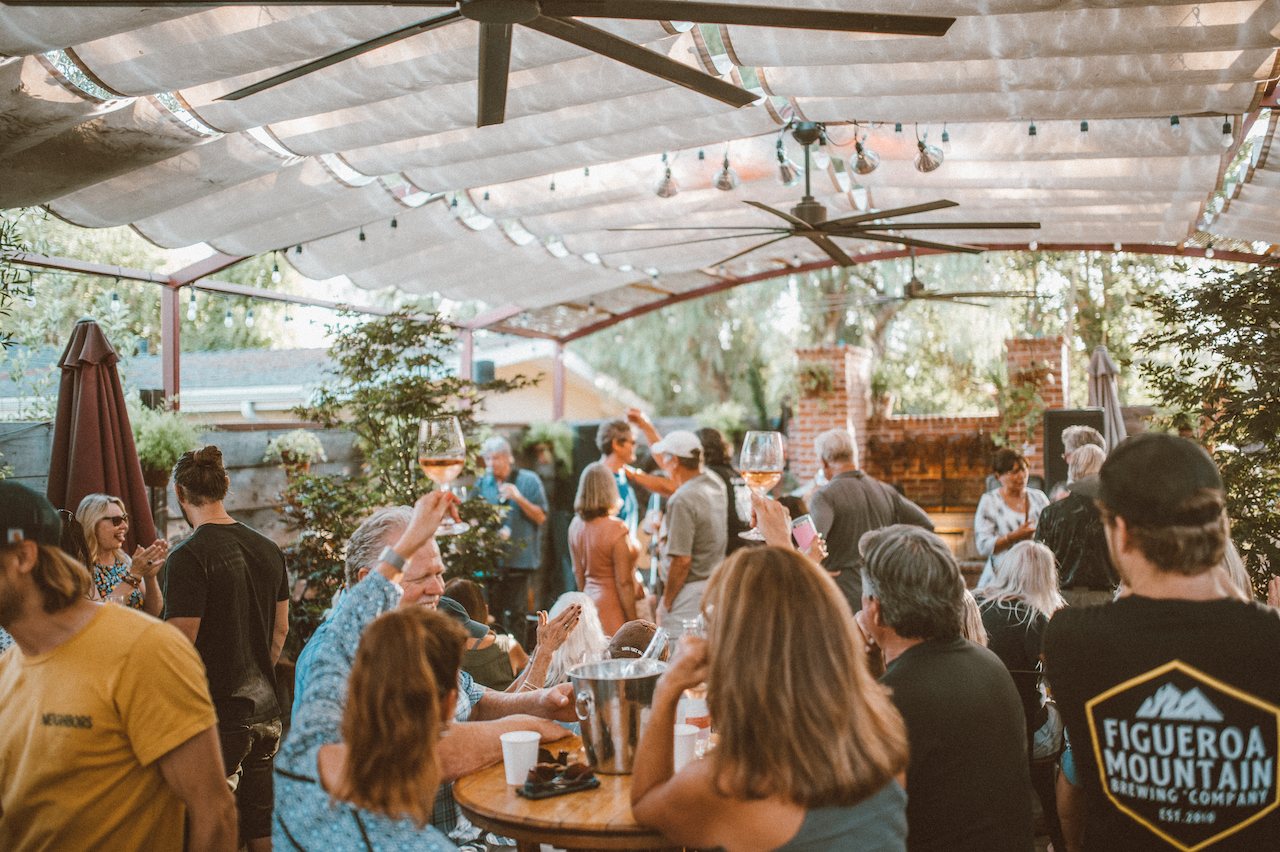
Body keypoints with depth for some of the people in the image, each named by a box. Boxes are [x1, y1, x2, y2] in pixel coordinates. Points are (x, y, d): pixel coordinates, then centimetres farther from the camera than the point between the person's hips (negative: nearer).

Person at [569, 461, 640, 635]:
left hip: (590, 599, 7)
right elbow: (623, 583, -16)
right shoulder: (616, 530, -17)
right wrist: (633, 624, -9)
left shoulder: (576, 525, 3)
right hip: (613, 606, -7)